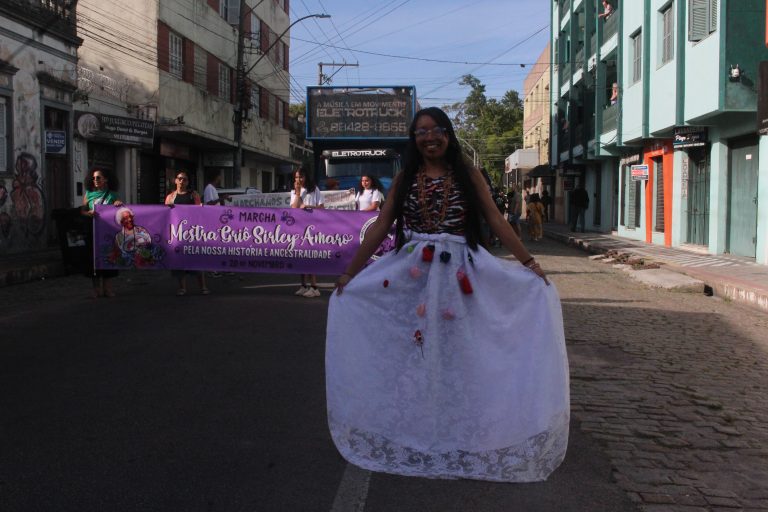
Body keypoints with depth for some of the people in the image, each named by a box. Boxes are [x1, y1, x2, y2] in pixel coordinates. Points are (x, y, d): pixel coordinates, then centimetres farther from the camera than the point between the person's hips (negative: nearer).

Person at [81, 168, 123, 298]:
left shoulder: (112, 195, 6)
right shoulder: (89, 194, 8)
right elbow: (82, 210, 4)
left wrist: (119, 203, -17)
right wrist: (89, 213, -17)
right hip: (93, 230, 0)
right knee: (94, 258, 0)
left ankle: (107, 288, 10)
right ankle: (97, 289, 7)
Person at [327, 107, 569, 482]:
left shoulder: (467, 174, 4)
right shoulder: (404, 179, 7)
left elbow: (496, 220, 0)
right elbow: (380, 228, 6)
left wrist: (529, 263, -7)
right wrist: (349, 273, 3)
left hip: (459, 274, -1)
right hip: (413, 274, 1)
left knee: (458, 351, 3)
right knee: (412, 353, 5)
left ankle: (461, 437, 18)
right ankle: (413, 436, 20)